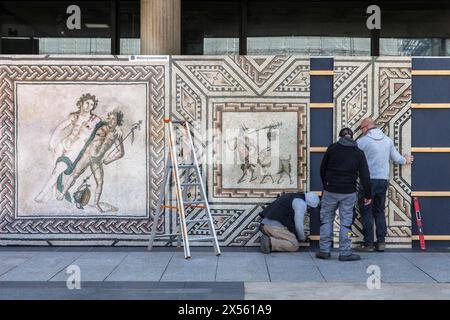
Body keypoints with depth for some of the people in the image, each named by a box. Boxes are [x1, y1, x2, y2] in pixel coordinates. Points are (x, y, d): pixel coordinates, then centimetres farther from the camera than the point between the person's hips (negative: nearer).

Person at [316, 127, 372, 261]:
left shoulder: (332, 148, 1)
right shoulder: (359, 153, 2)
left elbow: (322, 169, 6)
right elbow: (364, 176, -1)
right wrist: (367, 195, 7)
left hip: (330, 190, 0)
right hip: (348, 192, 0)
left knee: (326, 219, 11)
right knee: (346, 221, 5)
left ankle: (324, 250, 11)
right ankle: (345, 253, 6)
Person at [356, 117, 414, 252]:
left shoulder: (362, 141, -9)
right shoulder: (388, 140, 9)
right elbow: (396, 157, 19)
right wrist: (405, 160, 40)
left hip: (368, 180, -5)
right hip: (383, 180, 5)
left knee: (366, 212, 2)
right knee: (379, 211, 14)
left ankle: (368, 243, 3)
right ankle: (381, 241, 12)